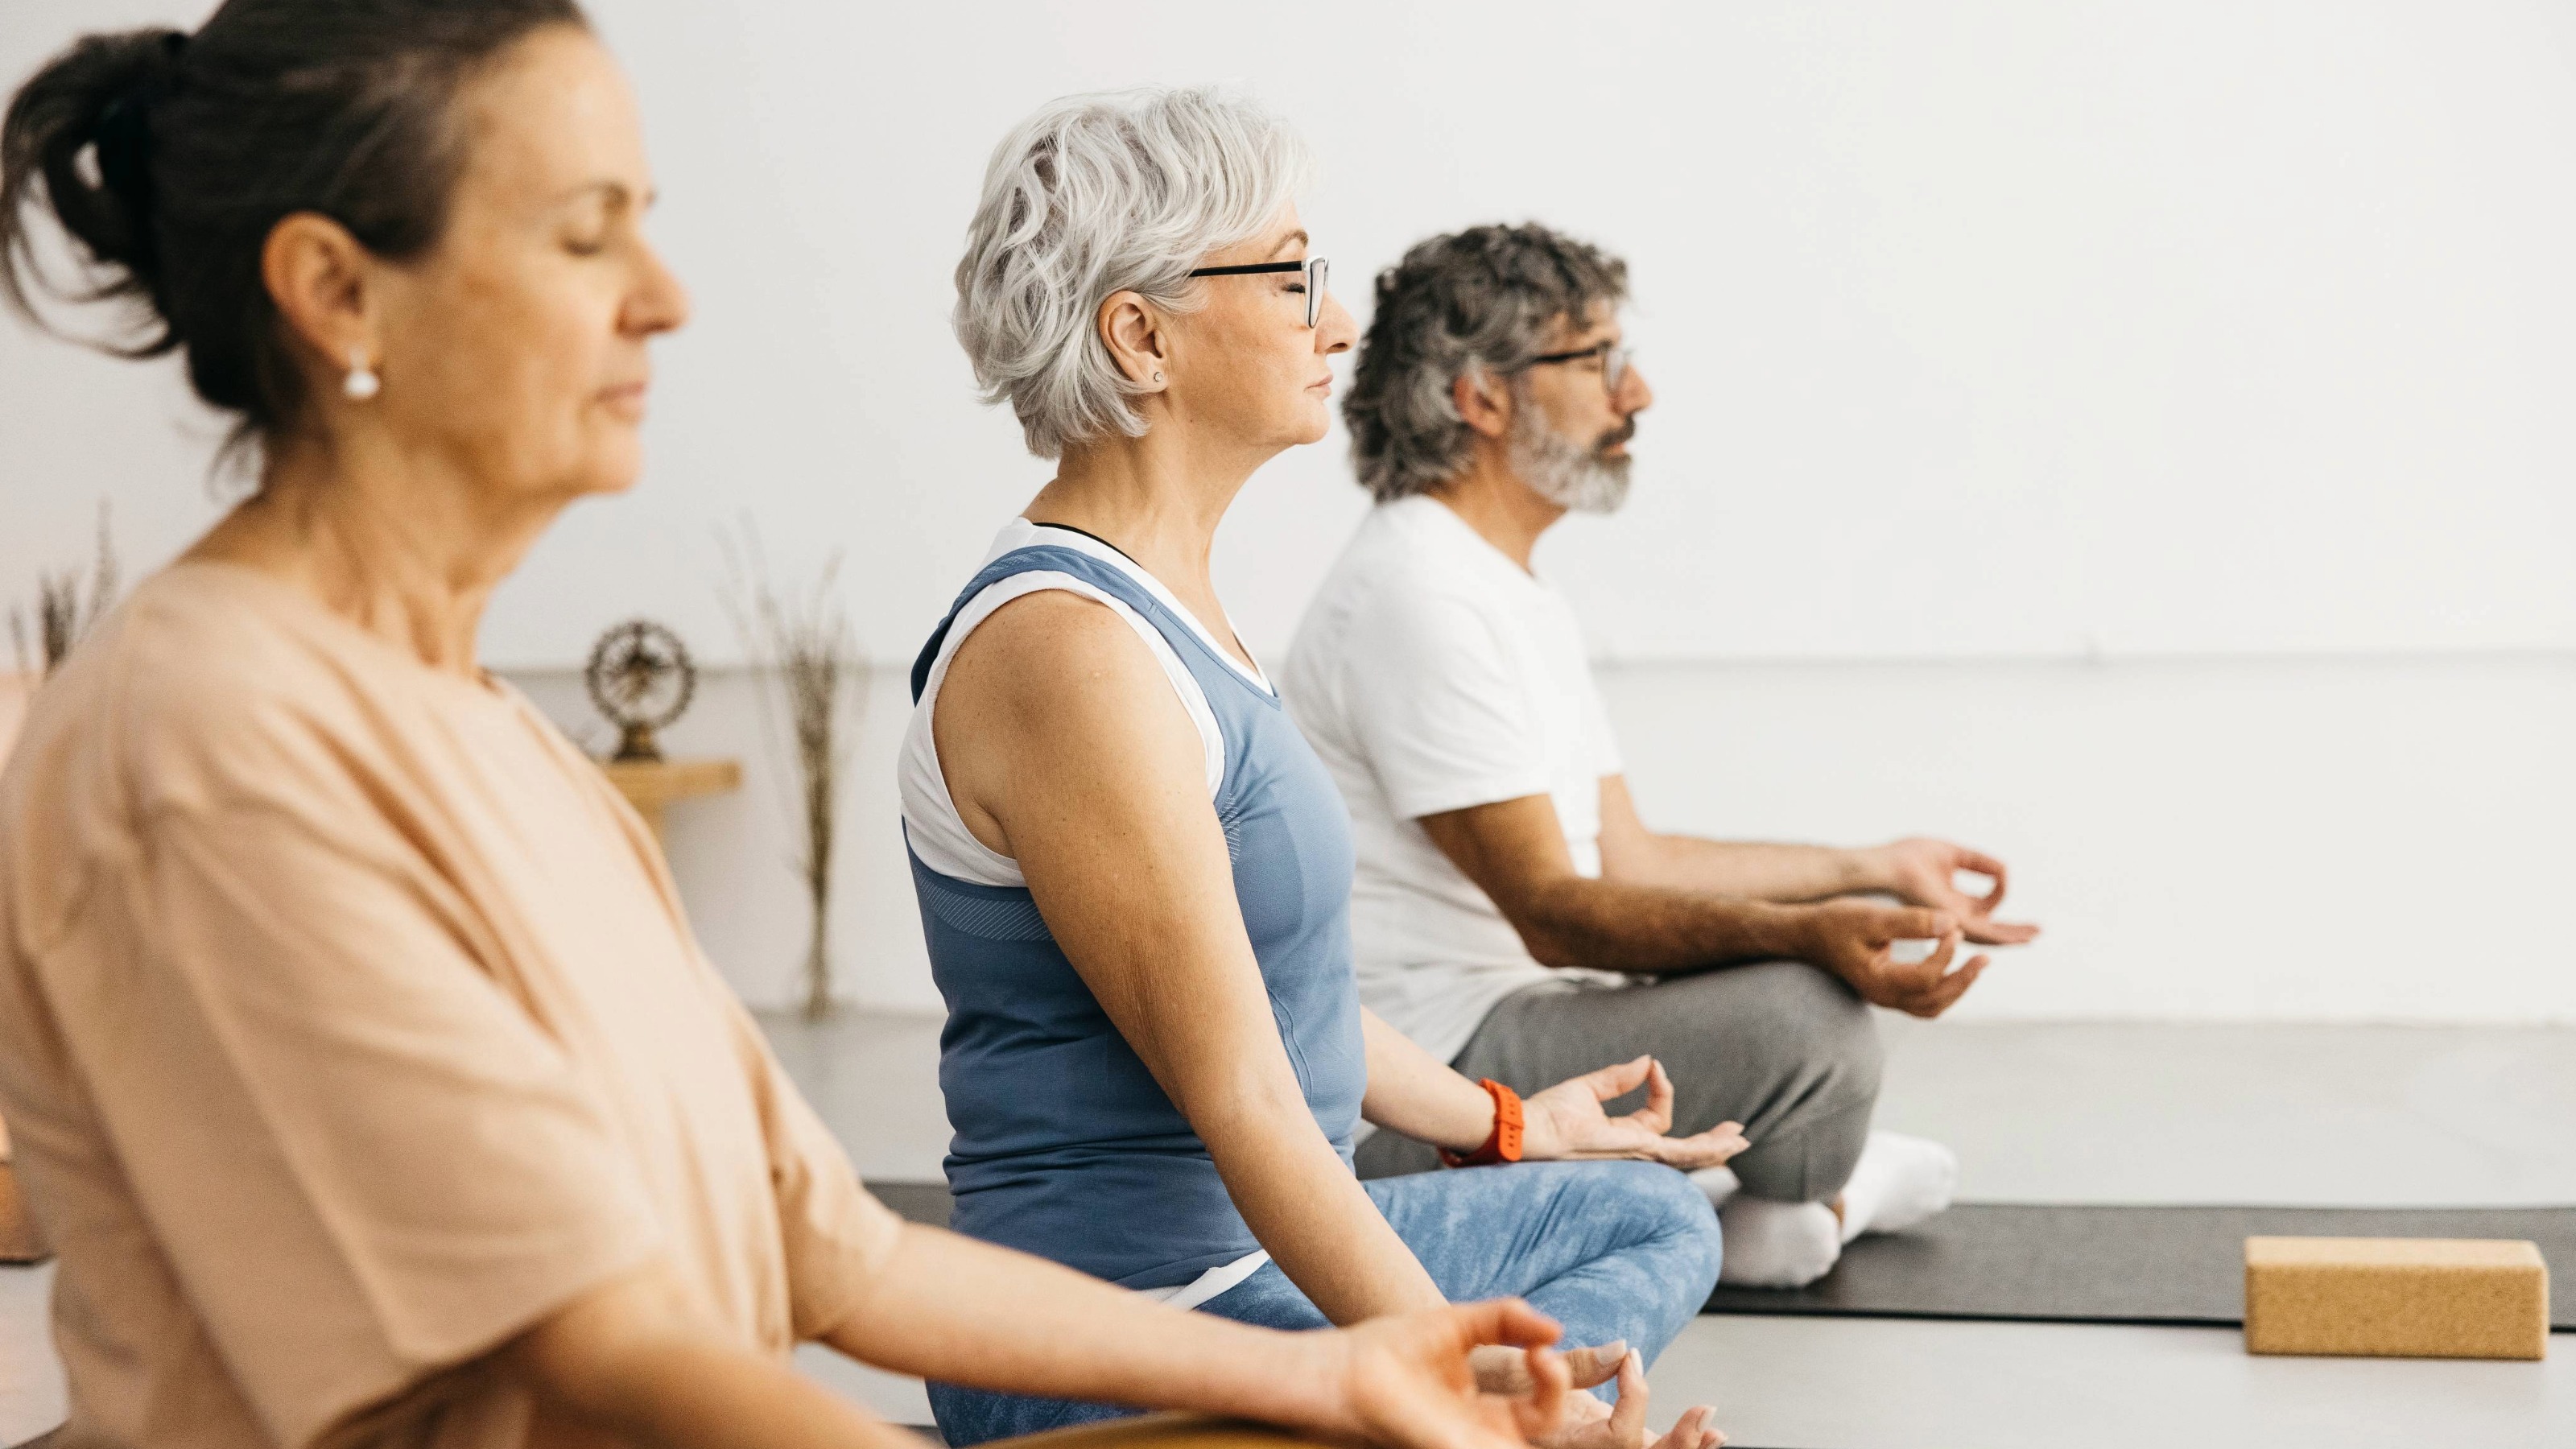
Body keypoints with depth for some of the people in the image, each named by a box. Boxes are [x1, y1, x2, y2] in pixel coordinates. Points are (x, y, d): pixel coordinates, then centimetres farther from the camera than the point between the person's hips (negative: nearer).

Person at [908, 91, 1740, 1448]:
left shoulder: (1163, 594, 9)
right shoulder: (1068, 651, -23)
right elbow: (1240, 1099, -25)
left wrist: (1502, 1123, 30)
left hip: (1250, 1255, 10)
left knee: (1653, 1217, 22)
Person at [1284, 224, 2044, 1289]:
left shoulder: (1516, 594, 15)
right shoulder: (1420, 593, -20)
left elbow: (1626, 858, 17)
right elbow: (1556, 913, -25)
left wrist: (1874, 872, 18)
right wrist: (1810, 932, -37)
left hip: (1507, 999, 11)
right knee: (1806, 1014, -25)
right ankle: (1794, 1204, 5)